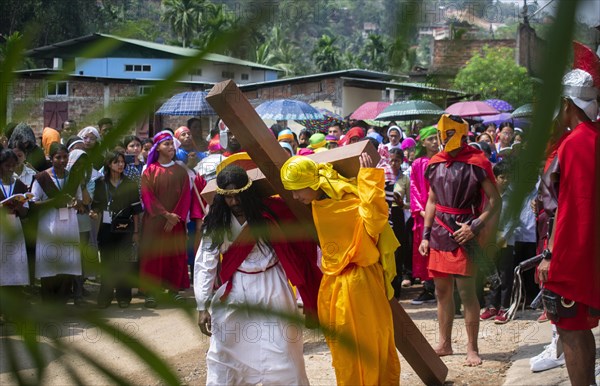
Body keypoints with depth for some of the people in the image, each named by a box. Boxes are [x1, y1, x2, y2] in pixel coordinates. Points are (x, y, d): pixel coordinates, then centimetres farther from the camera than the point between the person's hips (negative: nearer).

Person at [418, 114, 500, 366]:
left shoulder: (476, 162, -9)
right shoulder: (435, 163, 11)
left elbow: (494, 201, -8)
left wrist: (475, 226, -18)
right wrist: (425, 236, 15)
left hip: (462, 233, -6)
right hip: (439, 233, 6)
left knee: (466, 291, -6)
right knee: (442, 291, 11)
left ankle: (472, 348, 2)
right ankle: (445, 344, 21)